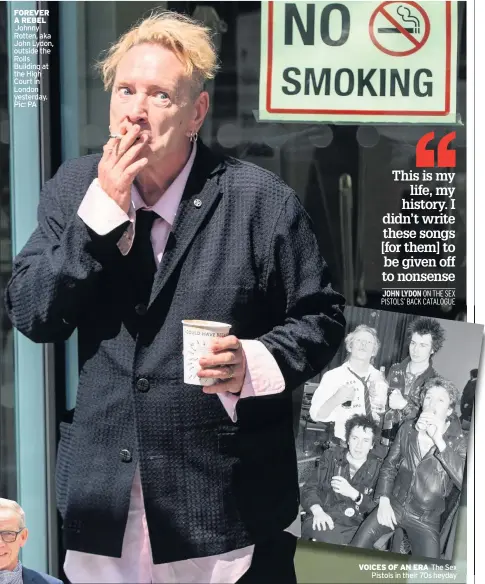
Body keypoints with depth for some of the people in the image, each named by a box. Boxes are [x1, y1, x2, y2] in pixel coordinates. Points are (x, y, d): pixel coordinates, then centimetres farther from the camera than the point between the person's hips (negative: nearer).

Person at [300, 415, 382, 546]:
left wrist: (353, 494, -9)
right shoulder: (331, 456, 15)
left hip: (355, 527, 2)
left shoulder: (378, 467, 12)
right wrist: (318, 511, -11)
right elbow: (309, 488, 9)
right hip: (324, 521, -2)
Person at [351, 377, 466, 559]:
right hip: (393, 506, 3)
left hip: (426, 519, -2)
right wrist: (384, 500, -3)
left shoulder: (457, 442, -11)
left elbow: (465, 481, -28)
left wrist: (439, 441, -32)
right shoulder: (408, 428, 1)